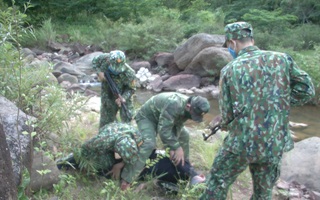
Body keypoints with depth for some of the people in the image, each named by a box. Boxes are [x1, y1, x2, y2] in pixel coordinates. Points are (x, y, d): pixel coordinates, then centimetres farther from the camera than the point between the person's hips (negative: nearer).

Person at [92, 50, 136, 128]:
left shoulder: (129, 73, -32)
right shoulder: (104, 59, -26)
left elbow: (131, 89, -19)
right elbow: (94, 62, -4)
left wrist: (123, 98, -35)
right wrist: (99, 72, -21)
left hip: (123, 95, -2)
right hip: (107, 96, 2)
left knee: (127, 118, 1)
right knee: (106, 120, 14)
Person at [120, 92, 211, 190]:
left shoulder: (187, 108, -14)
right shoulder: (173, 105, -41)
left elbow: (177, 128, -10)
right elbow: (163, 130, -39)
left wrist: (173, 148, -20)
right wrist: (177, 147, -34)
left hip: (163, 119, 9)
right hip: (146, 117, -9)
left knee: (183, 134, 13)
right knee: (148, 144, -31)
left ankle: (184, 163, 34)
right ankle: (126, 179, -30)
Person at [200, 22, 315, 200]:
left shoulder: (230, 69, -6)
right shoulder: (283, 59, -2)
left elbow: (227, 114, -3)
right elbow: (306, 91, 0)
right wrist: (280, 102, 10)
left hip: (242, 144, -2)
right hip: (275, 144, 3)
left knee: (217, 185, 17)